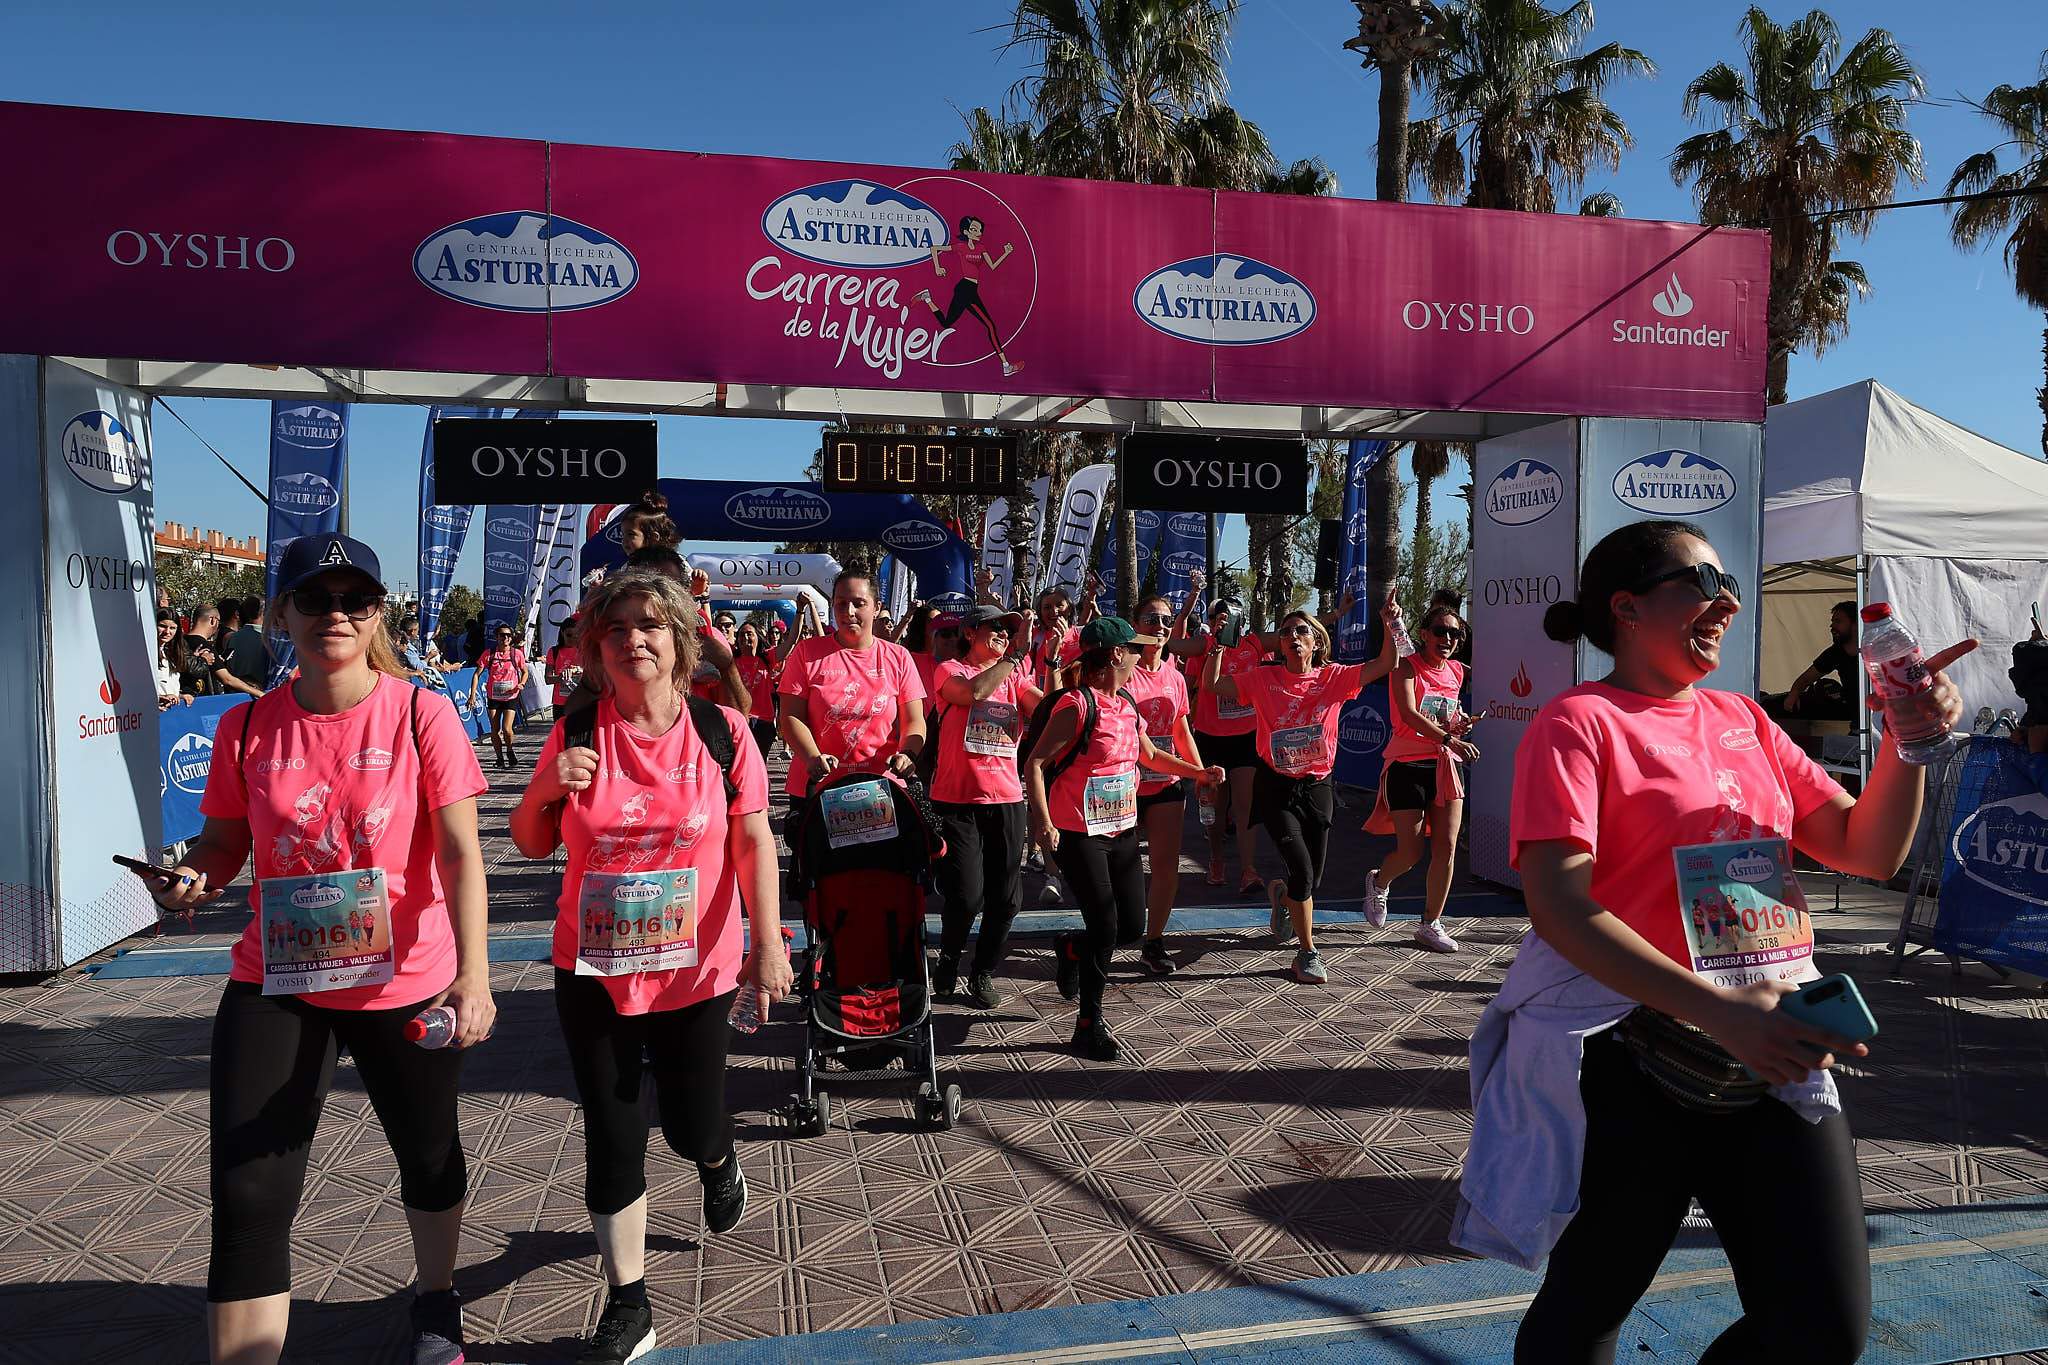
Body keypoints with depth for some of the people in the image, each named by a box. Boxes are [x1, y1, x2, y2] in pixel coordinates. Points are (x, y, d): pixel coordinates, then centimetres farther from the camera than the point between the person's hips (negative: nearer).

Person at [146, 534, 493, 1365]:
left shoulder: (421, 715, -11)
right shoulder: (248, 727, -2)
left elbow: (461, 854, -14)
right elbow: (224, 842, 9)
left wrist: (473, 974, -23)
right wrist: (191, 878, -15)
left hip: (408, 984, -1)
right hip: (276, 984, 2)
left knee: (429, 1156, 18)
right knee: (247, 1196, -2)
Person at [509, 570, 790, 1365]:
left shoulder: (721, 730, -9)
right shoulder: (576, 733, -5)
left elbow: (754, 842, -7)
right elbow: (532, 845, 4)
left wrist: (768, 942, -15)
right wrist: (546, 789, -17)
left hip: (697, 969, -1)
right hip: (593, 971, 1)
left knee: (690, 1129, 12)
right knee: (612, 1139, 8)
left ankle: (720, 1162, 51)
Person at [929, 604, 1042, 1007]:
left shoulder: (1015, 677, 12)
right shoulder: (950, 670, -1)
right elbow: (973, 691, -23)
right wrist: (1016, 655, -18)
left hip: (1006, 798, 4)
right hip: (957, 799, -4)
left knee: (1006, 897, 6)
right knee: (966, 895, -7)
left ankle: (983, 973, 25)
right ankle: (948, 959, 22)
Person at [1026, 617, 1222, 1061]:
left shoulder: (1126, 704, 8)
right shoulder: (1077, 705, -17)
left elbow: (1149, 755, 23)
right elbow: (1035, 764, -18)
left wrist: (1199, 772, 14)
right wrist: (1042, 822, -27)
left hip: (1122, 830, 8)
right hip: (1079, 835, -8)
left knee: (1131, 927, 9)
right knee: (1105, 929, -6)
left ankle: (1070, 948, 38)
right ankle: (1089, 1023, 12)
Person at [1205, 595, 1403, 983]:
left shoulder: (1333, 677, -1)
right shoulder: (1263, 679, -2)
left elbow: (1385, 665, -10)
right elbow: (1211, 685, -4)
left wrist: (1390, 625, -22)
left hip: (1317, 787, 2)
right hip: (1275, 788, -2)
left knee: (1312, 880, 10)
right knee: (1302, 871, -13)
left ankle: (1282, 897, 48)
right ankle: (1308, 953, 6)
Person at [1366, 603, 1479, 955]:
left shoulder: (1457, 672, 12)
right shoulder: (1407, 667, -7)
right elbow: (1409, 714, -21)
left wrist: (1460, 721, 5)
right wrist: (1449, 739, -33)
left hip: (1446, 766, 5)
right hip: (1408, 764, -5)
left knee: (1446, 847, -2)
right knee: (1410, 851, -5)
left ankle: (1431, 925, 11)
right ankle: (1378, 882, 29)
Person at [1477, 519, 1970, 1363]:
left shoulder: (1743, 720, 12)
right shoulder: (1578, 723, -10)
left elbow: (1869, 852, 11)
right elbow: (1558, 906, -20)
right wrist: (1718, 1011, -28)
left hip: (1775, 1058, 6)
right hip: (1631, 1070, -6)